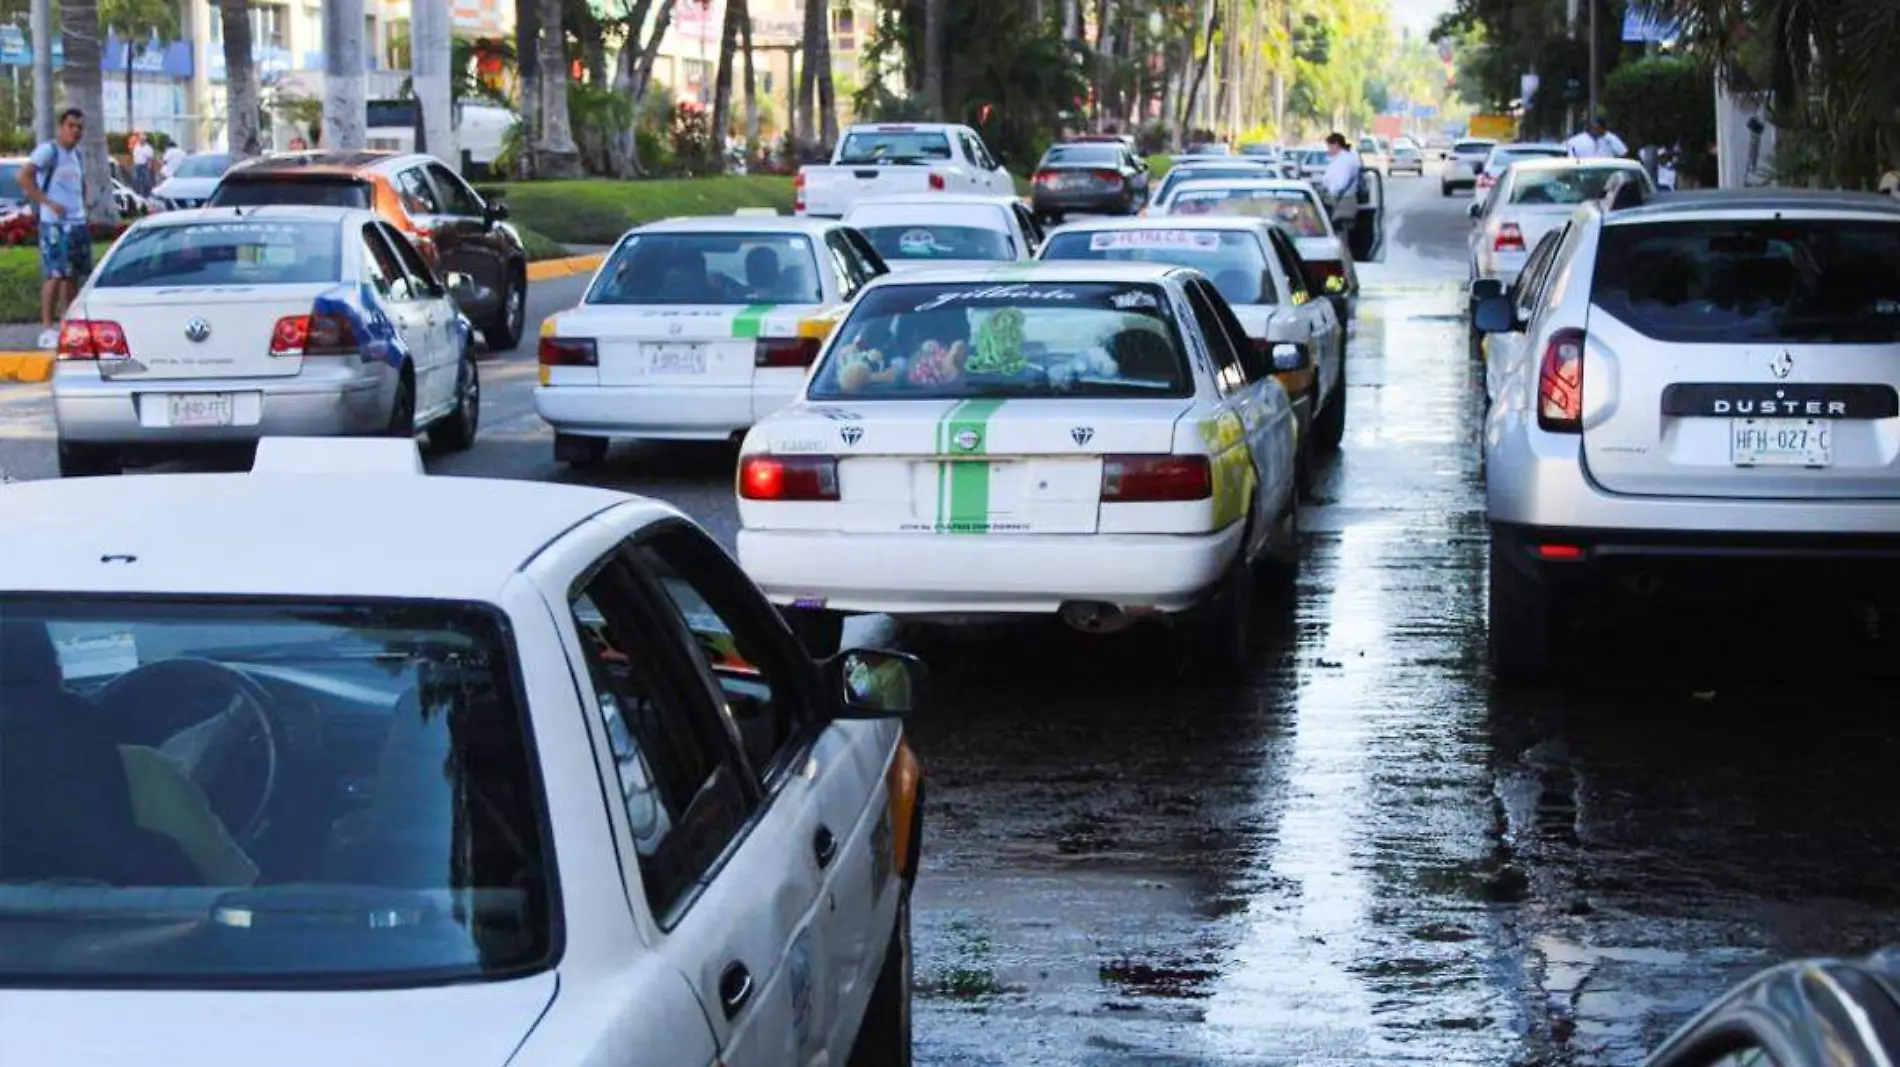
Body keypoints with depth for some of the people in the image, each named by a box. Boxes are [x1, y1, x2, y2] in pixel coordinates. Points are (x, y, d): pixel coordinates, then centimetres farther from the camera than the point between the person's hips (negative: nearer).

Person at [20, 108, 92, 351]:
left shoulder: (76, 154, 15)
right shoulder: (48, 150, -10)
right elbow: (25, 176, -21)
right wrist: (48, 202, -23)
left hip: (78, 223, 8)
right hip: (55, 224, -8)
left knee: (73, 275, 12)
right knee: (55, 275, -10)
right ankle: (47, 330, -8)